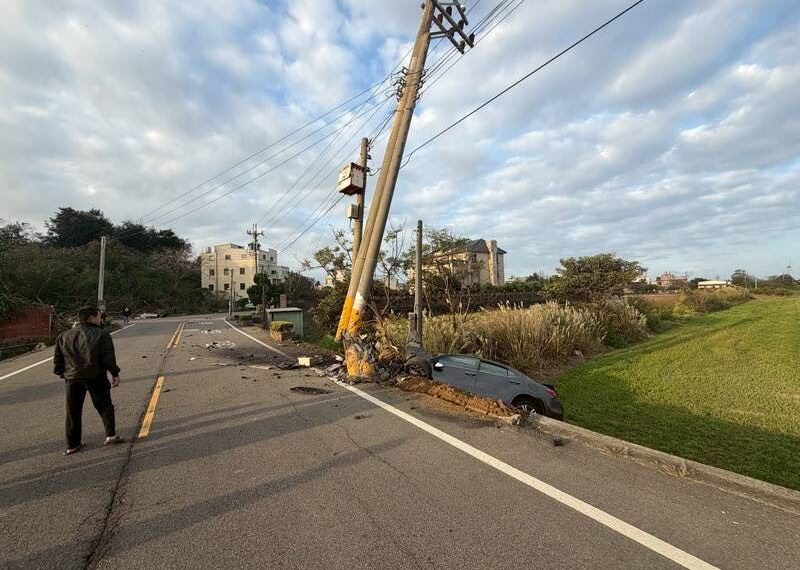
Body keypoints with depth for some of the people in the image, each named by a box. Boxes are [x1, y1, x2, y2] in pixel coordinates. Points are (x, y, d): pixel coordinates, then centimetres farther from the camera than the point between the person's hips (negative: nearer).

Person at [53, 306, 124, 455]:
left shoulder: (64, 336, 8)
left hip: (73, 377, 4)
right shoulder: (101, 334, -8)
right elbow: (109, 357, -12)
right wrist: (115, 374, -3)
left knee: (73, 412, 14)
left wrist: (62, 373, 22)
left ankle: (72, 445, 20)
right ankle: (111, 434, 9)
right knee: (104, 406, 10)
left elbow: (57, 359, 11)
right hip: (96, 377, -4)